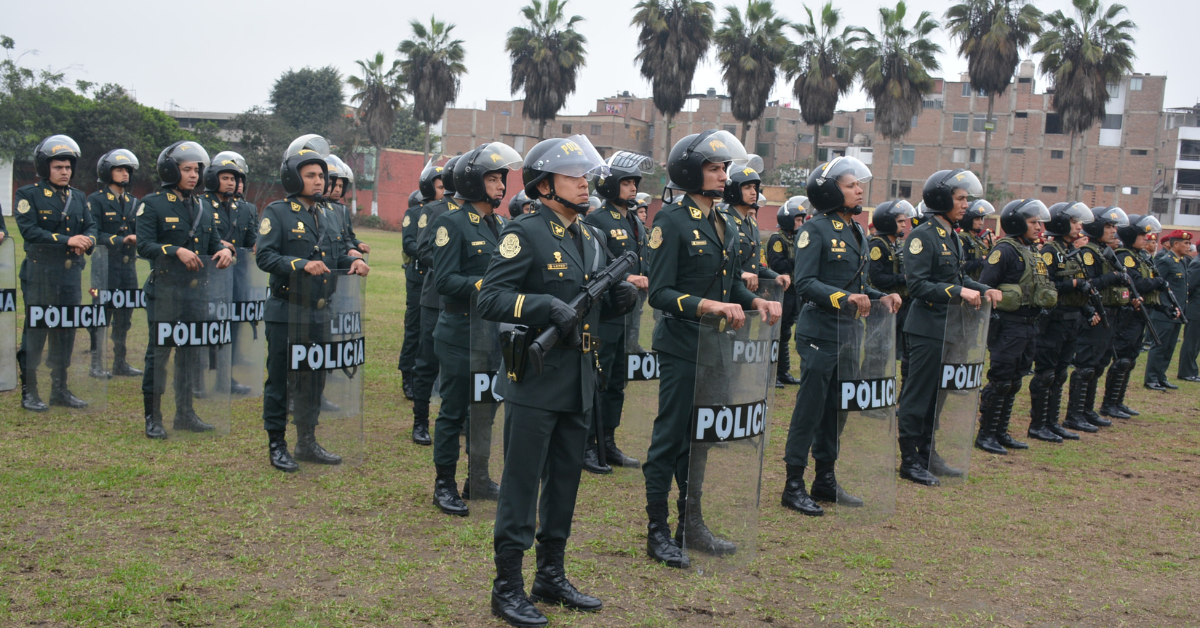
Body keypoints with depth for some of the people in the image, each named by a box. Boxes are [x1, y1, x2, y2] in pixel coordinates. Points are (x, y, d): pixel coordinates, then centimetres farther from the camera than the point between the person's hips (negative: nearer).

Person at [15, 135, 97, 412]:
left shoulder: (77, 197, 14)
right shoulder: (28, 195, -4)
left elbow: (91, 226, 10)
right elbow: (29, 230, -15)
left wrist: (88, 240, -14)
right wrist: (67, 240, -21)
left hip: (71, 274, 6)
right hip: (40, 273, -6)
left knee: (66, 332, 10)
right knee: (35, 332, -2)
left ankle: (60, 389, 19)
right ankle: (28, 392, 6)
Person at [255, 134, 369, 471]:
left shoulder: (331, 215, 13)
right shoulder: (276, 213, -7)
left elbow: (339, 254, 17)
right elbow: (264, 256, -16)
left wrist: (354, 261, -5)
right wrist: (301, 264, -28)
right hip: (286, 312, -6)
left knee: (314, 378, 14)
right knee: (279, 378, 3)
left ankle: (307, 442, 26)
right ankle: (276, 445, 14)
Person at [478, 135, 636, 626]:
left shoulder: (591, 239, 14)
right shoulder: (525, 233, -10)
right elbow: (489, 299, -18)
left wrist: (620, 296, 0)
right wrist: (547, 306, -28)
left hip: (578, 381, 8)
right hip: (534, 380, -8)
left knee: (565, 481, 15)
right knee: (521, 485, -1)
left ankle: (551, 577, 29)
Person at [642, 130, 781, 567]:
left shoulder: (725, 225, 13)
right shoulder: (672, 220, -12)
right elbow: (660, 293, -17)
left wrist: (757, 302, -1)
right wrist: (710, 306, -28)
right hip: (680, 345, -8)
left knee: (699, 436, 15)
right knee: (670, 436, -1)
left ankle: (691, 523, 26)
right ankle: (657, 533, 9)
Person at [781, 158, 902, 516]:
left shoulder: (857, 233, 14)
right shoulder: (815, 230, -10)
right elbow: (805, 284, -18)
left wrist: (881, 298, 2)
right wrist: (845, 297, -27)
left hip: (849, 335, 8)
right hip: (820, 334, -8)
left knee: (837, 410, 13)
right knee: (810, 410, -4)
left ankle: (825, 480, 24)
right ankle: (793, 486, 5)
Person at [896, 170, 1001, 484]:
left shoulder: (953, 236, 13)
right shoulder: (923, 235, -14)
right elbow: (918, 285, -20)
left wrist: (983, 290, 2)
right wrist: (958, 292, -24)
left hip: (948, 327, 9)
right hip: (927, 326, -9)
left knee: (938, 394, 14)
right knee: (918, 394, -1)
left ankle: (928, 455, 24)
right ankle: (909, 461, 7)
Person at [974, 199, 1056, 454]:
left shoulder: (1033, 252, 15)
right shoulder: (1005, 250, -12)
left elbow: (1044, 288, 24)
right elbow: (984, 286, -16)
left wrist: (1039, 313, 16)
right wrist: (991, 318, -19)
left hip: (1029, 325, 9)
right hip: (1008, 325, -9)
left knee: (1014, 382, 12)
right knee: (1000, 381, -5)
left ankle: (1001, 432, 21)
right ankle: (985, 434, 2)